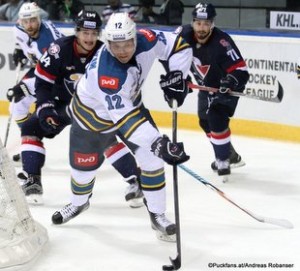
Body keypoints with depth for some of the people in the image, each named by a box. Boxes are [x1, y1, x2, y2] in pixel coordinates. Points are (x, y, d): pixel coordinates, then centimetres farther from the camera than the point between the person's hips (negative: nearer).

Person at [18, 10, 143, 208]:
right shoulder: (60, 49, -24)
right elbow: (43, 81, -16)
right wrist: (45, 110, -22)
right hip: (62, 103, 1)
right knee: (32, 128, -11)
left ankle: (136, 181, -13)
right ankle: (32, 180, -4)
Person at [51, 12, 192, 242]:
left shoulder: (145, 40, -29)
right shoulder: (104, 72, -43)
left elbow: (178, 46, -12)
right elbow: (124, 118, -46)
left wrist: (176, 76, -24)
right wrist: (159, 143, -52)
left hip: (129, 102, 4)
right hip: (93, 112, -4)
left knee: (151, 158, -8)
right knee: (83, 166, 11)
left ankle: (157, 215, 7)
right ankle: (79, 202, 45)